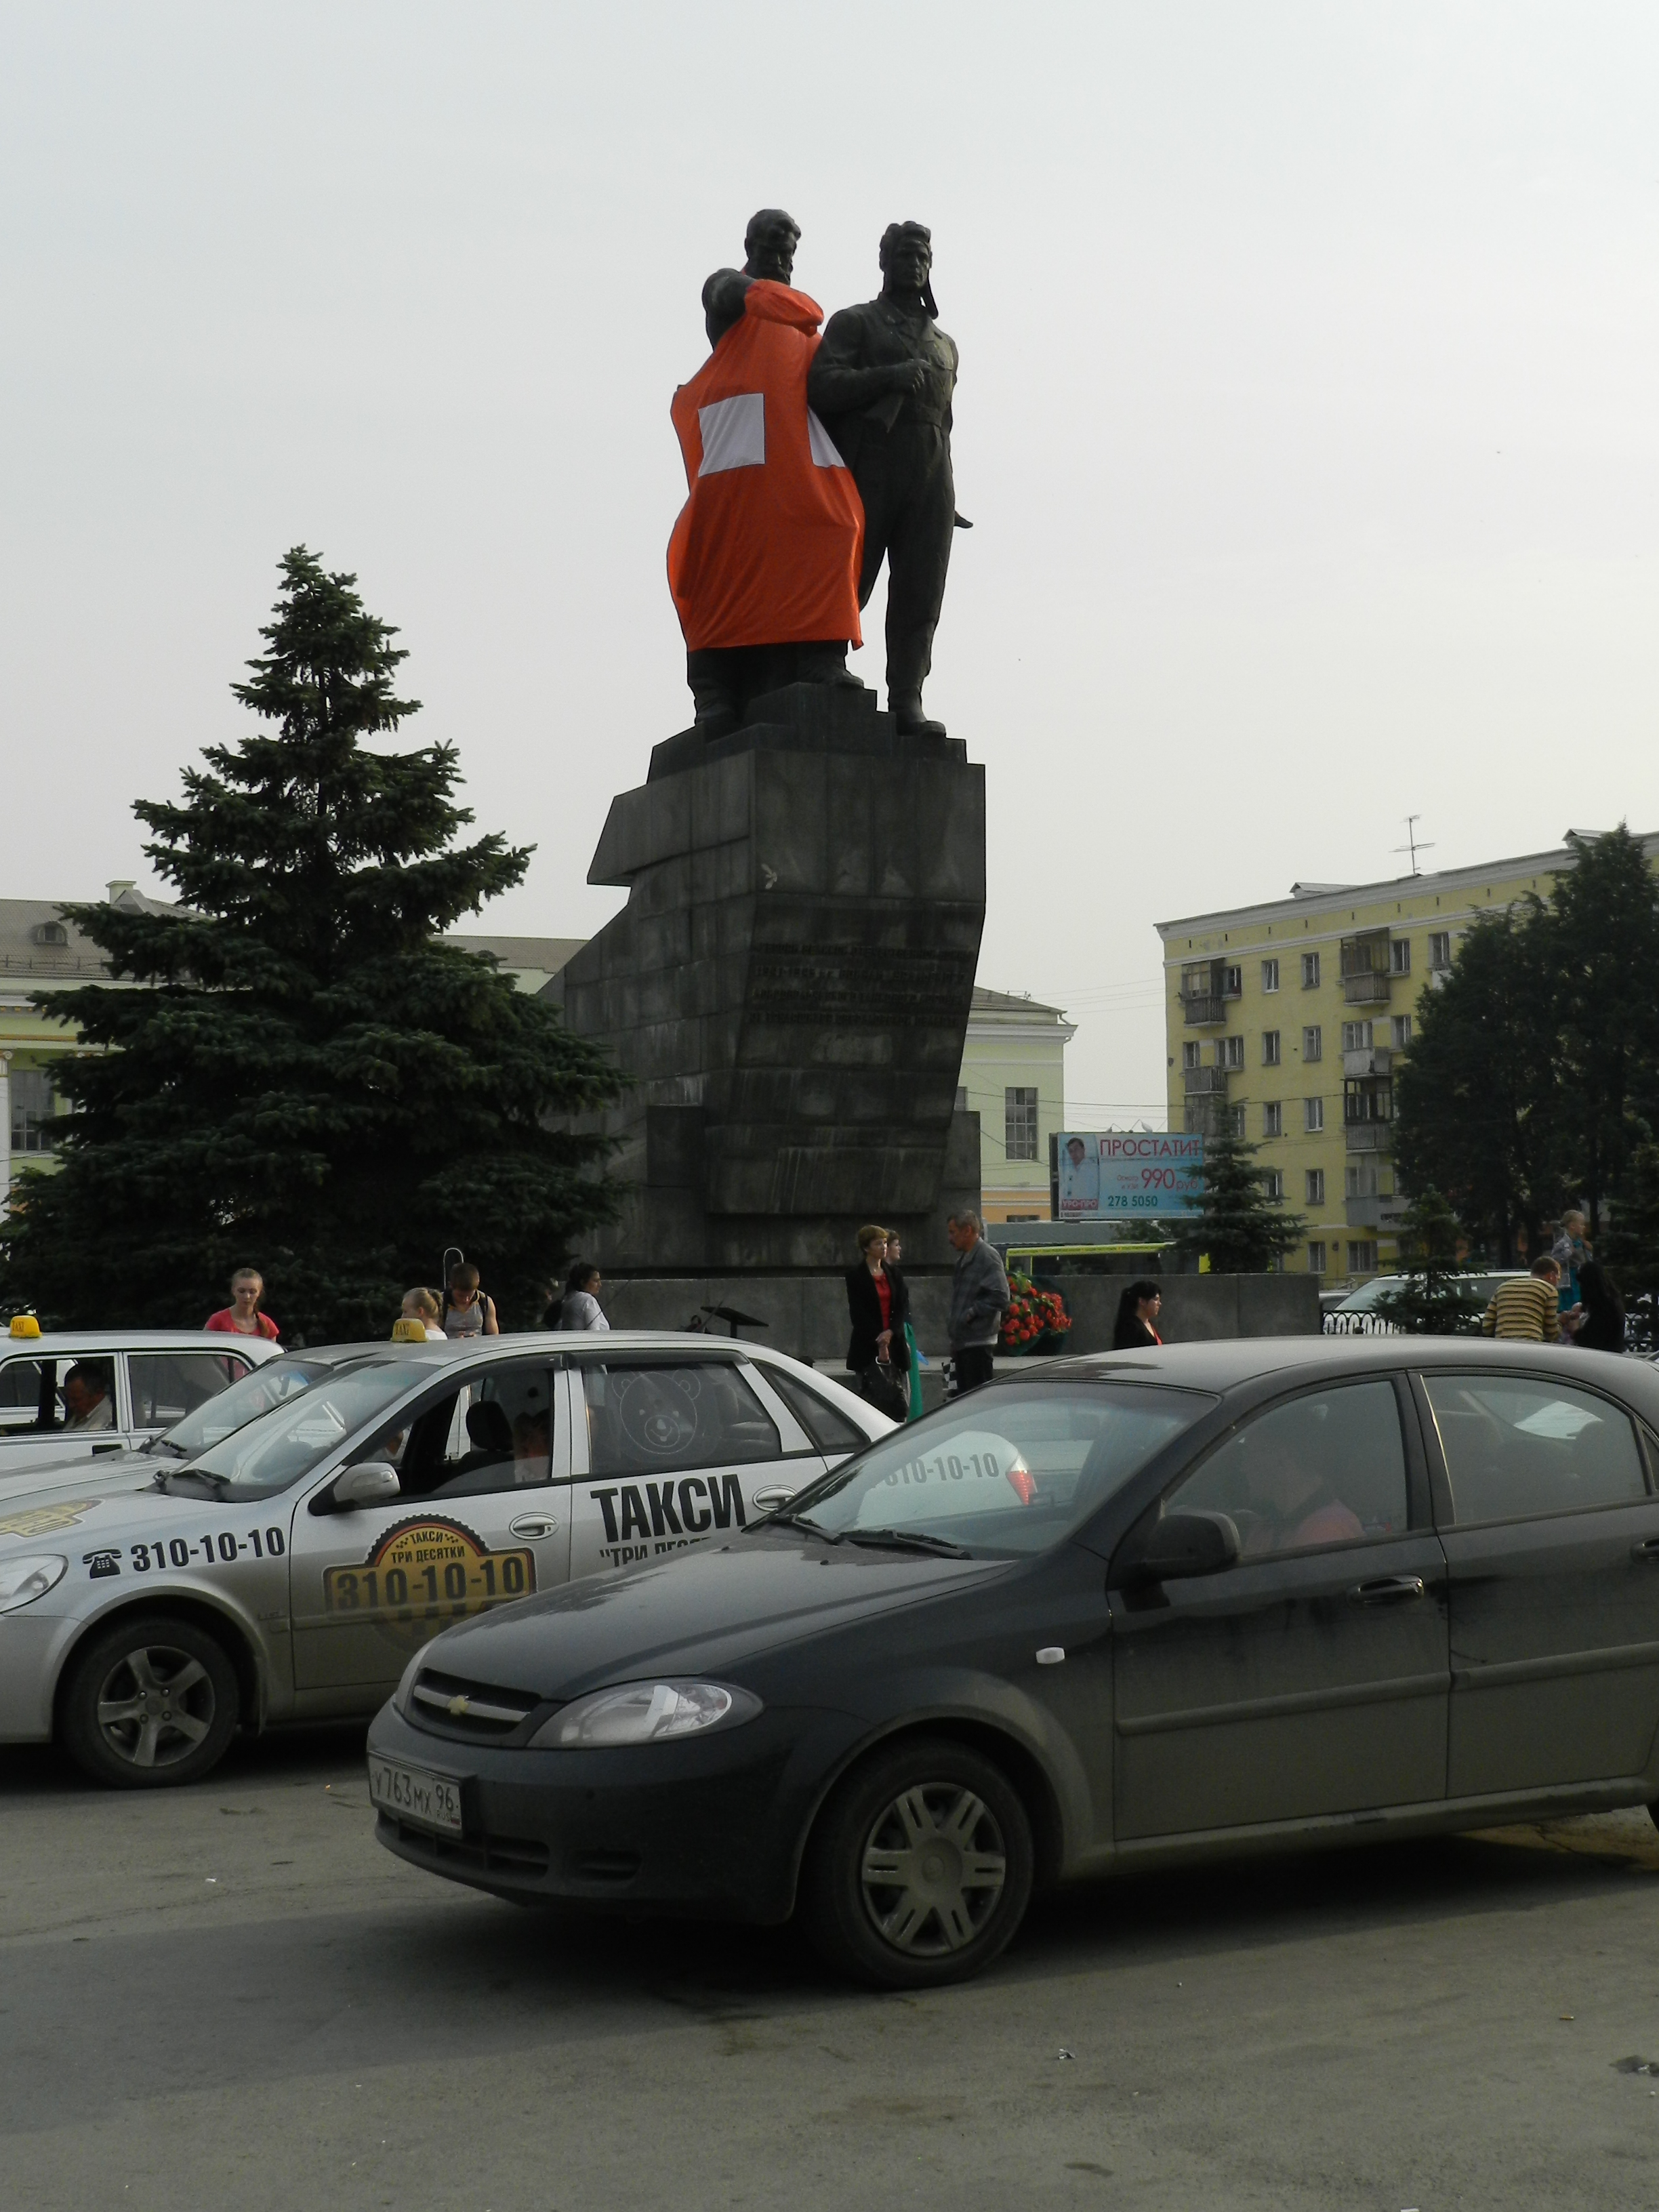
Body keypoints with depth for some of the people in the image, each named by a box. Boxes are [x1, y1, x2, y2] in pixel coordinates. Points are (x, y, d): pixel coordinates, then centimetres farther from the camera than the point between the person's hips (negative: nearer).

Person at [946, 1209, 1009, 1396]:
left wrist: (972, 1313, -16)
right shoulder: (963, 1259, 18)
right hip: (962, 1343, 10)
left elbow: (1000, 1297, -21)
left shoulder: (988, 1257, -12)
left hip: (979, 1343, -10)